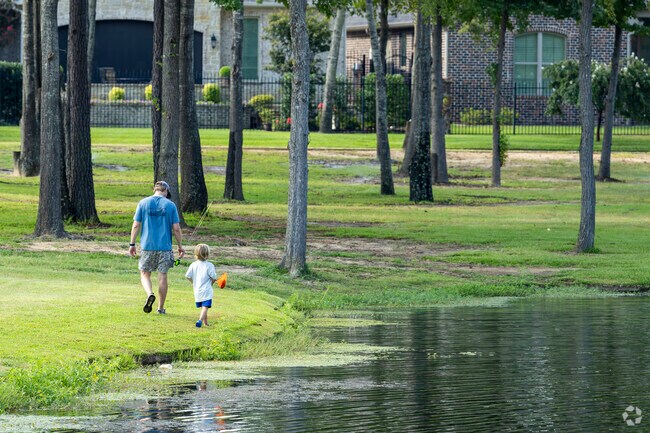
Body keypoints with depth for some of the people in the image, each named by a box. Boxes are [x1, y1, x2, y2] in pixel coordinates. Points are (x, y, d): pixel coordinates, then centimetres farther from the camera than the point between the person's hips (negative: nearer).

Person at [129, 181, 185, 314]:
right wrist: (180, 246, 8)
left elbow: (136, 225, -1)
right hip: (165, 247, 0)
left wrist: (132, 244, 7)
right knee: (162, 276, 7)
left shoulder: (143, 203, 1)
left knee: (145, 274, 11)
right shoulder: (170, 205, -1)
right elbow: (176, 228, -2)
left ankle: (150, 293, -18)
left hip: (147, 246, 0)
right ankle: (161, 307, 11)